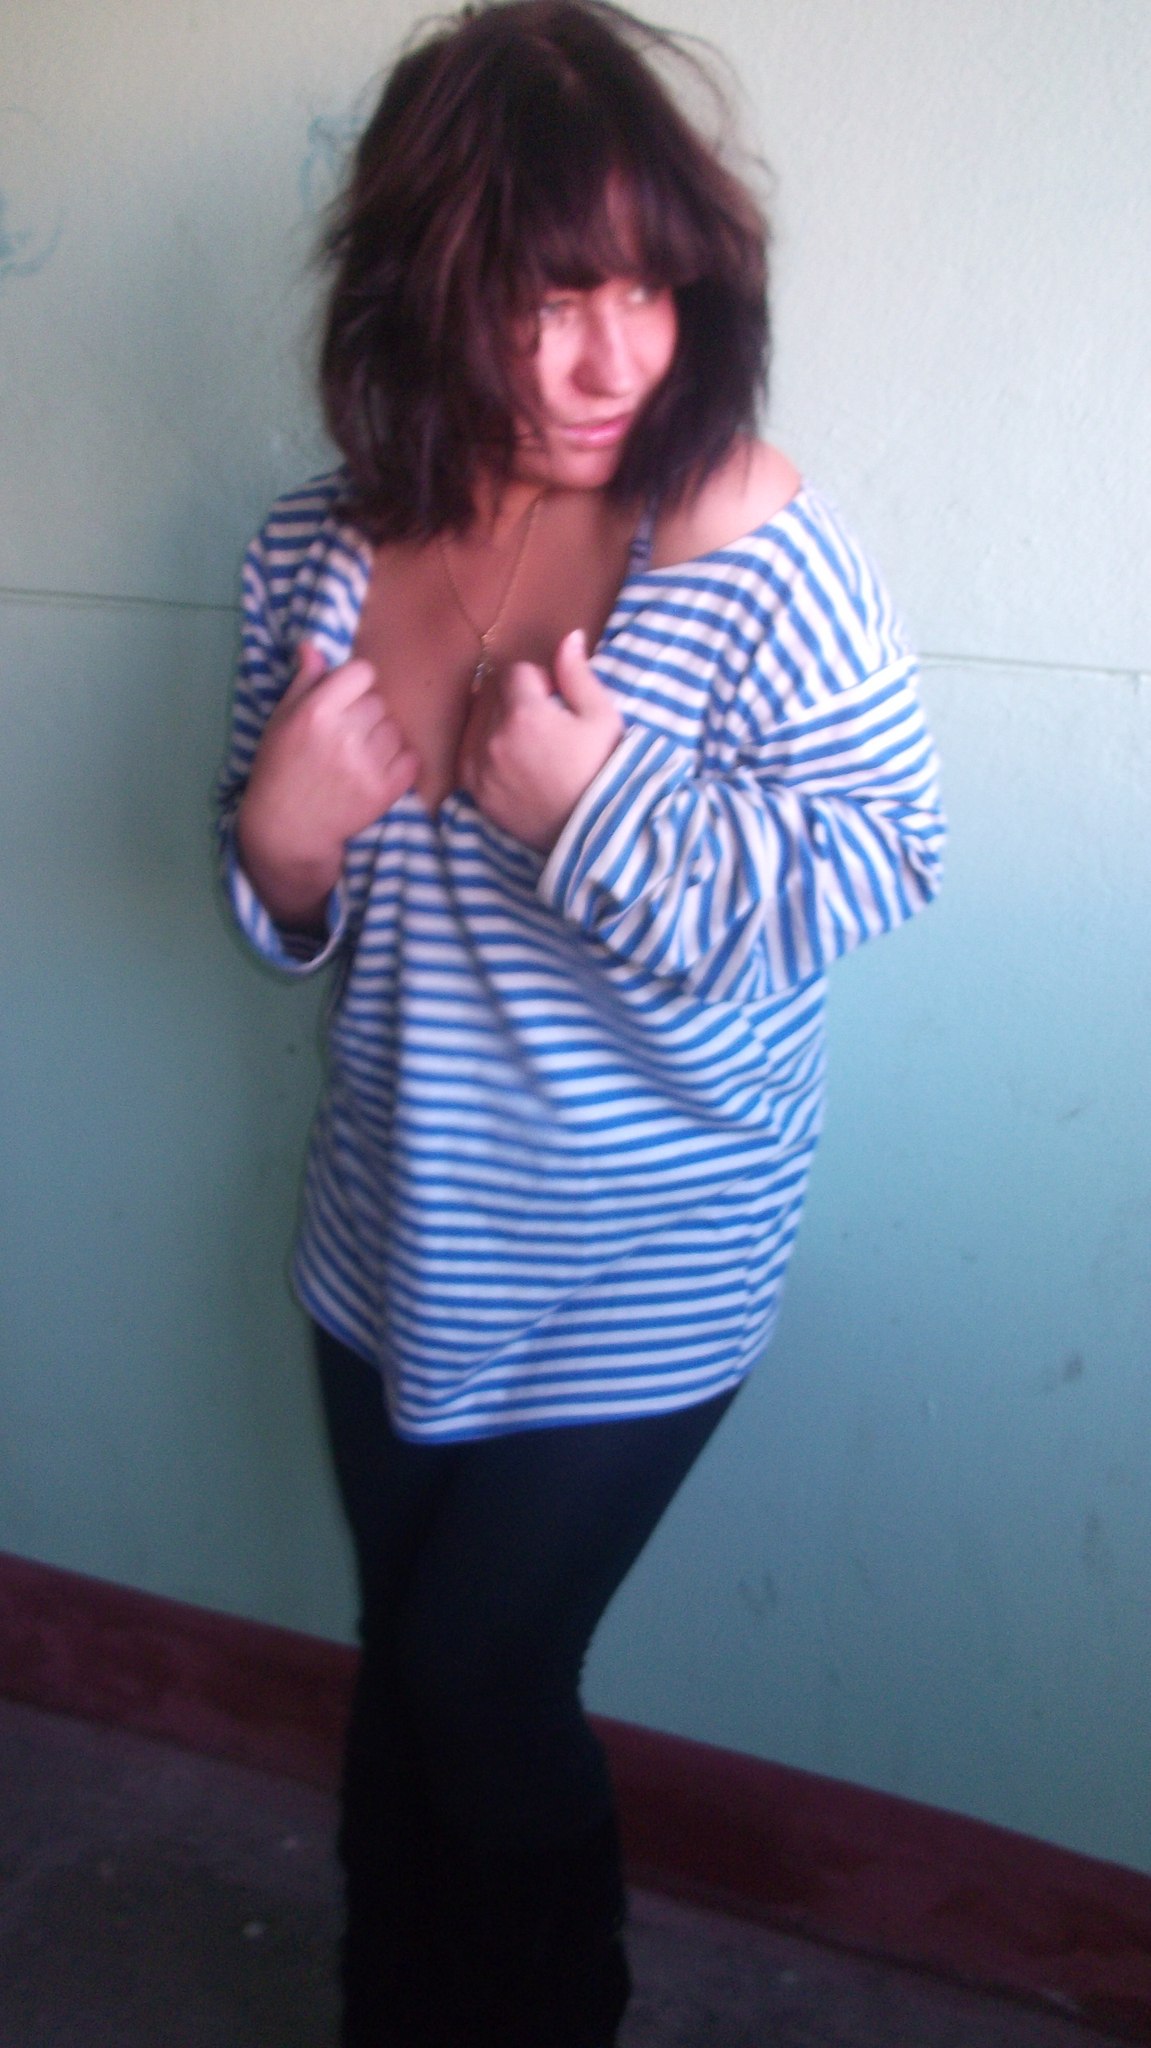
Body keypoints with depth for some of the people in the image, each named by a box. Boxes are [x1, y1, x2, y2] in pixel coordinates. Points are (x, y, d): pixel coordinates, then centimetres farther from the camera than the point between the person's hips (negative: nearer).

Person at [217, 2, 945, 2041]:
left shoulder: (745, 540, -20)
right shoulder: (317, 551, -5)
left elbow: (868, 872, -16)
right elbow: (290, 912, 7)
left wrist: (601, 802, -29)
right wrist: (279, 844, -16)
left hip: (633, 1269, -5)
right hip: (392, 1237, 5)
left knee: (483, 1677, 7)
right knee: (399, 1665, 20)